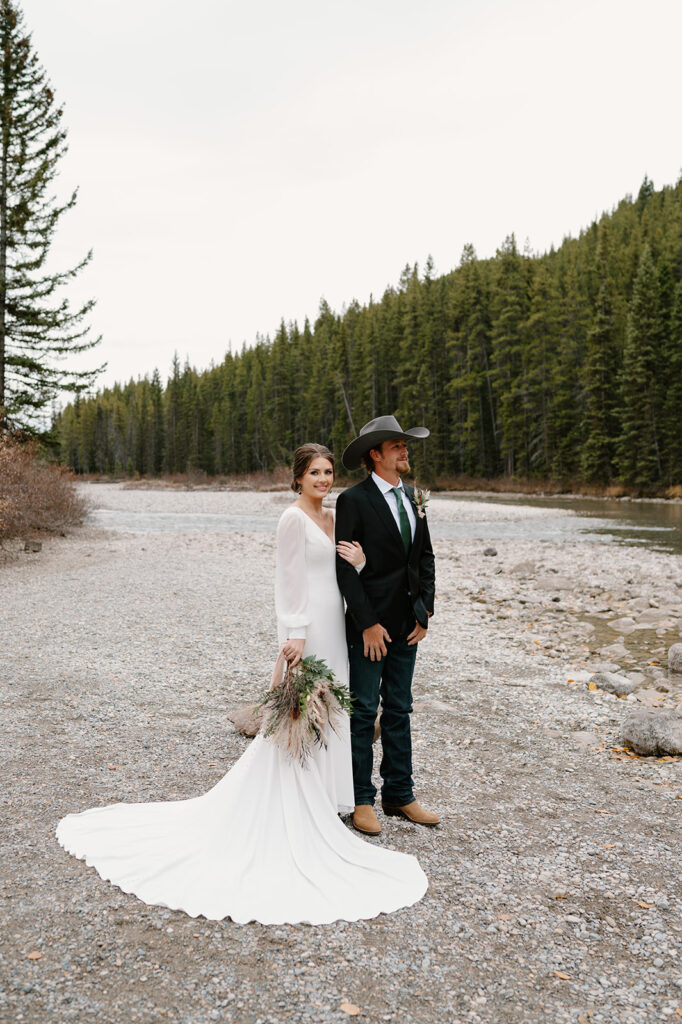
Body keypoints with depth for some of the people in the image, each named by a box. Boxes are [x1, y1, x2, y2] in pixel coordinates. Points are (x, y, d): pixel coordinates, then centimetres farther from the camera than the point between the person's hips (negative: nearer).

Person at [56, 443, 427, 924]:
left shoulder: (331, 518, 13)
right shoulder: (294, 518, -13)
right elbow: (291, 579, -17)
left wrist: (358, 562, -6)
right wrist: (295, 633, -21)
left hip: (333, 625, 9)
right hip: (307, 627, -9)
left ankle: (322, 795, 29)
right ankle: (295, 809, 10)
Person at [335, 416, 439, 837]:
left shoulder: (413, 497, 10)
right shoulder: (354, 500, -11)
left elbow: (425, 557, 13)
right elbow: (345, 567, -14)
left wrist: (424, 611, 4)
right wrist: (368, 623, -16)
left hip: (408, 624, 6)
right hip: (370, 624, -6)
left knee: (399, 709, 15)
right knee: (364, 711, 4)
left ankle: (400, 794, 26)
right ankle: (361, 799, 17)